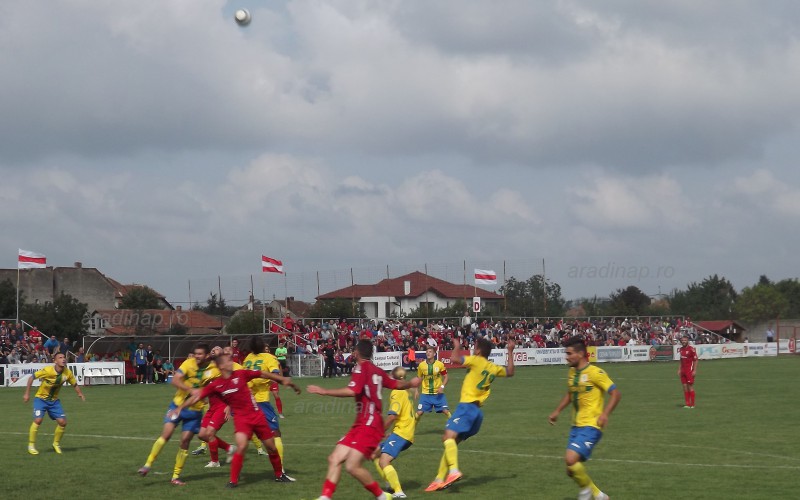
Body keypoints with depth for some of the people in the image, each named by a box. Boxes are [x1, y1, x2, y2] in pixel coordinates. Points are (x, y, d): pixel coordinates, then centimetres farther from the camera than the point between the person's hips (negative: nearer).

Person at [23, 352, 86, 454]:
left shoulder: (67, 373, -10)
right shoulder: (48, 370, -24)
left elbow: (75, 384, 5)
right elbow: (31, 378, -15)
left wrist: (80, 394, -14)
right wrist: (27, 393, -15)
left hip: (54, 400, 4)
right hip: (40, 399, -4)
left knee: (62, 422, -6)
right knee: (38, 420, -22)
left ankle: (56, 444, 17)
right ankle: (31, 445, -7)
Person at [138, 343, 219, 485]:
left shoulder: (214, 371, -11)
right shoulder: (189, 363, -12)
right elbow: (175, 380, -21)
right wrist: (191, 390, -33)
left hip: (194, 410, 0)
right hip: (178, 404, 0)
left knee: (185, 441, 1)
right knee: (166, 434, -12)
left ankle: (176, 476, 13)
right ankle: (148, 464, 0)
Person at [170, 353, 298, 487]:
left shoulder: (241, 374, -4)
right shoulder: (216, 385, -7)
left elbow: (263, 374, 4)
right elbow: (197, 396, -4)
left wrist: (283, 380, 6)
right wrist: (179, 408, -10)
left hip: (256, 414, 2)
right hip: (240, 418, -2)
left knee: (271, 447, 11)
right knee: (241, 446, -25)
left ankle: (279, 475, 33)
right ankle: (233, 480, -12)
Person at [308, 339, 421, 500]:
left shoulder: (362, 368, -9)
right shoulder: (377, 371, 15)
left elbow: (352, 391, -24)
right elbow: (397, 384, 28)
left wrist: (324, 391, -21)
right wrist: (411, 383, 50)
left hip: (369, 426, -10)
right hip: (361, 425, 10)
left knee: (352, 466, -19)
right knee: (334, 459, 1)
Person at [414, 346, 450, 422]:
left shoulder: (440, 364, -7)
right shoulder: (421, 365, -3)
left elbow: (445, 377, 2)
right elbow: (419, 378, 11)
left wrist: (442, 386, -14)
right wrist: (416, 390, 2)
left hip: (438, 393, -1)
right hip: (425, 393, 1)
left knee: (446, 411, -9)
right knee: (419, 412, -5)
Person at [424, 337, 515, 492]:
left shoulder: (477, 360, -6)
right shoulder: (493, 368, 16)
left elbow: (454, 359, -15)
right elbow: (510, 372, 35)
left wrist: (457, 346, 5)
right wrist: (510, 352, 39)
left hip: (467, 406, -9)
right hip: (477, 411, 9)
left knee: (449, 436, -25)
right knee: (450, 440, 14)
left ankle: (454, 471, -45)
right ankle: (440, 479, 12)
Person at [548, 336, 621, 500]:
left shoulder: (595, 373, -12)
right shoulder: (571, 373, 11)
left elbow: (615, 394, -12)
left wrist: (605, 414, -24)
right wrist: (557, 411, 20)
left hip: (590, 426, -8)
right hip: (576, 426, 8)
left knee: (570, 459, -24)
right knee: (572, 470, 7)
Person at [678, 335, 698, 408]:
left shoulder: (691, 349, -10)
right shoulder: (681, 349, 11)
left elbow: (695, 360, -11)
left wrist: (694, 370, -16)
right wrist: (679, 369, 16)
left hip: (690, 370, -7)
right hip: (683, 370, 7)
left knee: (690, 387, -5)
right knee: (685, 387, 5)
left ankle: (692, 404, 1)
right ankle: (687, 404, 10)